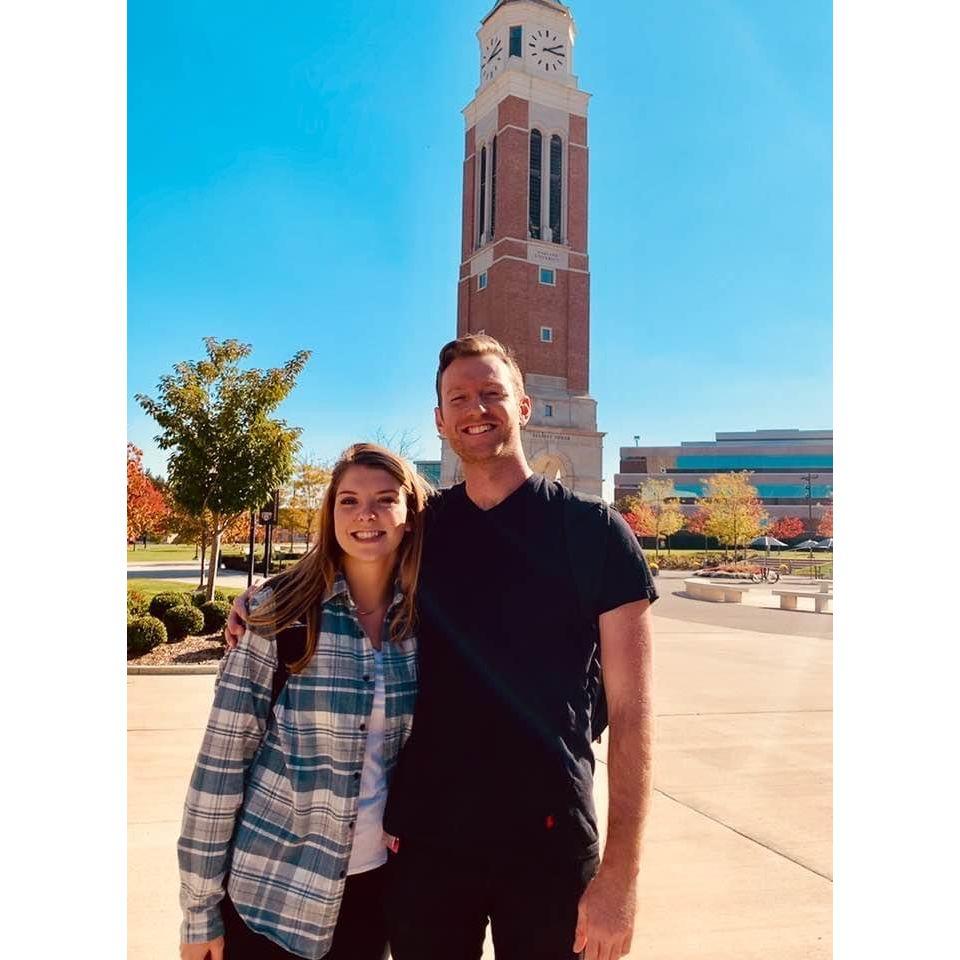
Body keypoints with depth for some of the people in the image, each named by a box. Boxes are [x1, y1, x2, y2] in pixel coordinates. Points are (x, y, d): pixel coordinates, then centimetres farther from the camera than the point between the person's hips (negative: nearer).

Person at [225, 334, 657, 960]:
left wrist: (620, 872, -14)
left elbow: (631, 708, -9)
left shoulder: (594, 530, -8)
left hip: (550, 841, -2)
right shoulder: (419, 528, 2)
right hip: (423, 837, 3)